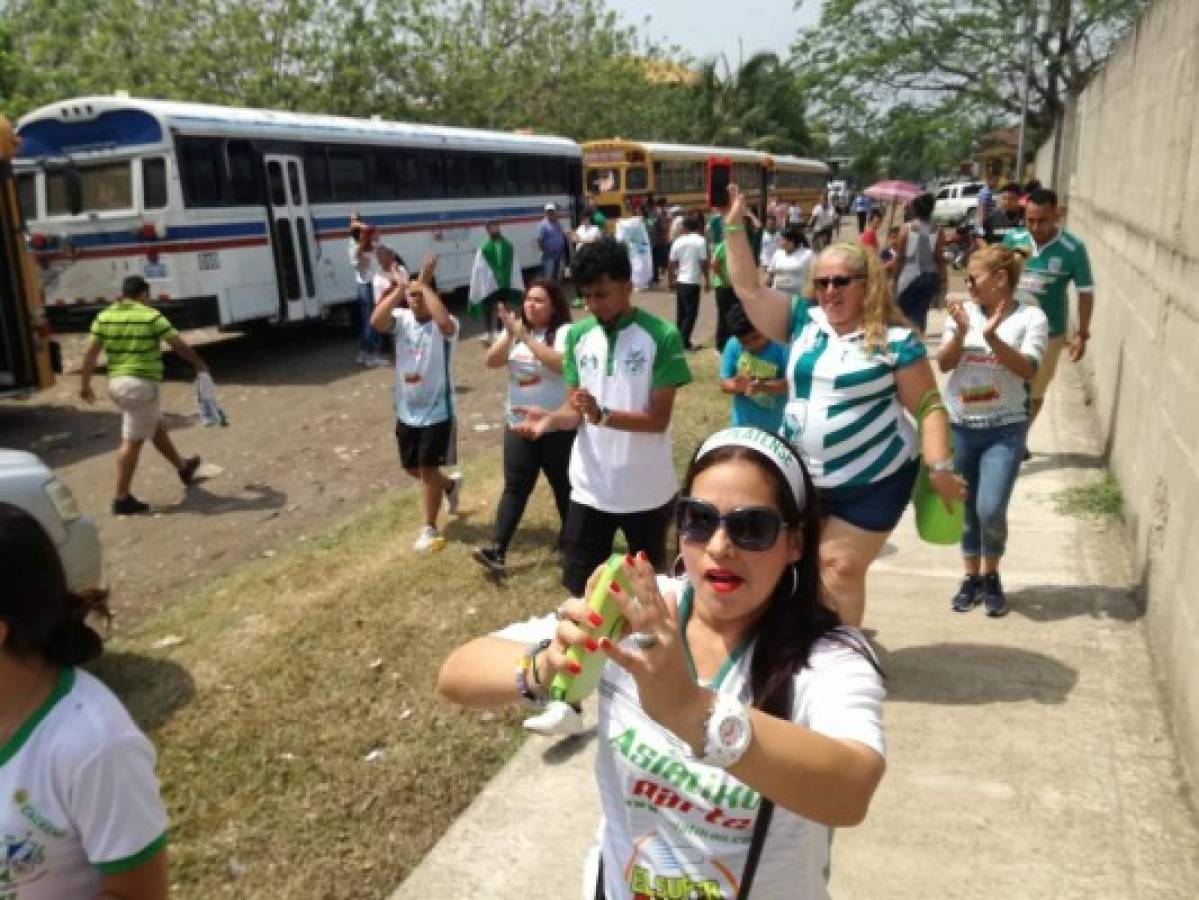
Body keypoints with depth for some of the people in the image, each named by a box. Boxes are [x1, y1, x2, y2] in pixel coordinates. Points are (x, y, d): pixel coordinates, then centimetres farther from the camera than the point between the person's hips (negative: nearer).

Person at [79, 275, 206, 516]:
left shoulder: (104, 316, 6)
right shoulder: (151, 316, -8)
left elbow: (91, 353, 3)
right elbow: (178, 344, -3)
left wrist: (84, 384, 10)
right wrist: (199, 364, 12)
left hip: (117, 383, 7)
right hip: (142, 384, -7)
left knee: (157, 426, 24)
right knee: (132, 441, -4)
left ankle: (183, 467, 42)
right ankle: (122, 499, -2)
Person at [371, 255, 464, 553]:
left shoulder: (445, 325, -16)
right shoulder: (401, 318, -3)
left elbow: (444, 321, -42)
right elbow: (376, 321, -24)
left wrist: (425, 283, -32)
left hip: (437, 410, -6)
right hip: (406, 411, 6)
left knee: (428, 469, 1)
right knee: (412, 468, 19)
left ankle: (430, 529, 17)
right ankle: (450, 484, 49)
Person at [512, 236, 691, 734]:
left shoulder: (661, 337, -14)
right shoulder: (578, 335, 0)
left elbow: (659, 419, -17)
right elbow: (574, 407, 2)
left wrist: (603, 415, -32)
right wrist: (551, 418, -20)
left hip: (647, 491, -3)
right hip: (590, 488, 3)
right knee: (579, 589, 3)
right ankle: (569, 699, 12)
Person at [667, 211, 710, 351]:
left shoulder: (678, 242, 5)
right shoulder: (700, 241, -8)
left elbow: (671, 264, 7)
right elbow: (704, 264, -10)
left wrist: (670, 281, 18)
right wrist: (707, 281, 0)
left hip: (680, 282, 5)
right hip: (693, 282, -5)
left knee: (681, 312, 14)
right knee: (691, 313, 1)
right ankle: (685, 342, -2)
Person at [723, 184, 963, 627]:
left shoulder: (894, 339, -10)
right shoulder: (803, 321, 2)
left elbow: (928, 407, -9)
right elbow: (748, 289, -2)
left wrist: (940, 466, -17)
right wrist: (734, 227, -9)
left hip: (872, 481, -5)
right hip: (798, 475, 5)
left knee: (840, 568, 1)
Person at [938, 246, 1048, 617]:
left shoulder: (1031, 317, -6)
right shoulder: (963, 311, 0)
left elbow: (1028, 369, -15)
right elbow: (944, 364, -2)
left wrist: (991, 336, -27)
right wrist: (960, 333, -20)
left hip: (1005, 428, -3)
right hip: (958, 425, 3)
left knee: (991, 510, -11)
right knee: (964, 509, 10)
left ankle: (991, 576, 16)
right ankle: (972, 576, 30)